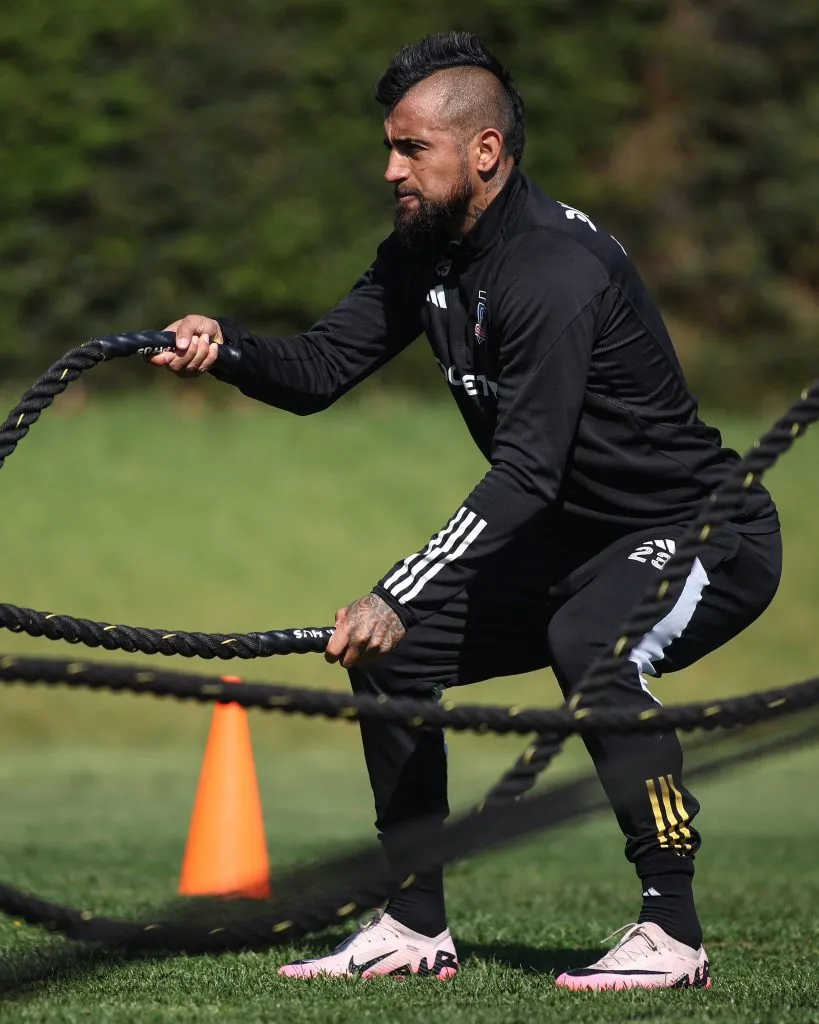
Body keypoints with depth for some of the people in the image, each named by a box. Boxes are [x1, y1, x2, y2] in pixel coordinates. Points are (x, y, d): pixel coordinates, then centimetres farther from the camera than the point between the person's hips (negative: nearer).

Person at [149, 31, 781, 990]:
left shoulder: (559, 273, -27)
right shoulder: (422, 256, 2)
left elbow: (527, 473, -34)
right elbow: (318, 370, 0)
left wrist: (398, 595, -40)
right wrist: (225, 346, -22)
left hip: (705, 533, -10)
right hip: (579, 542, 10)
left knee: (587, 639, -37)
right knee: (388, 648, 4)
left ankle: (673, 932, -28)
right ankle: (416, 929, 12)